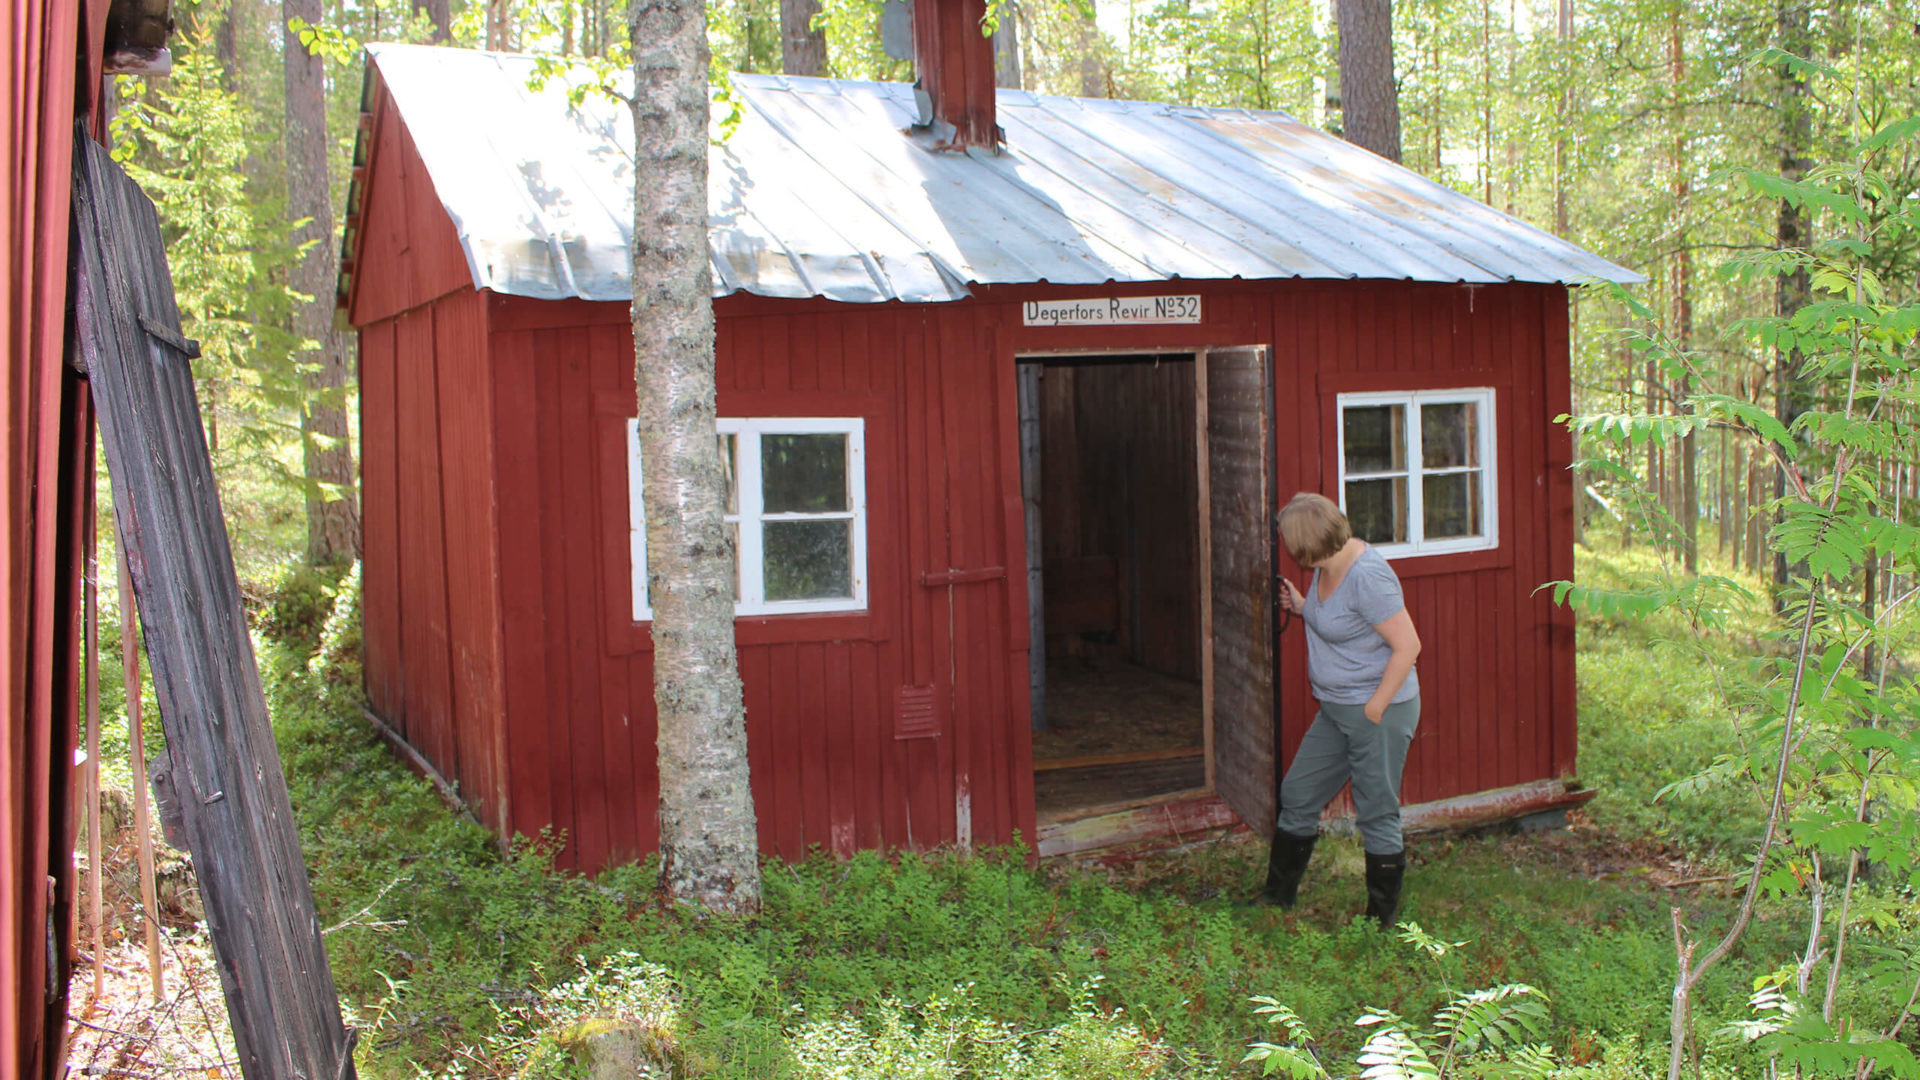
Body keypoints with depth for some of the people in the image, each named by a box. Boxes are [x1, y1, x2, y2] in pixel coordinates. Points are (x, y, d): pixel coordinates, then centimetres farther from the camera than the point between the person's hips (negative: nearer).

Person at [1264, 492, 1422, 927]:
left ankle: (1381, 920, 17)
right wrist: (1302, 608, 4)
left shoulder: (1367, 576, -24)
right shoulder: (1326, 567, 4)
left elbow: (1408, 646, -23)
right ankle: (1278, 896, 28)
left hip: (1379, 712, -10)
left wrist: (1375, 708, -20)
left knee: (1377, 814, 2)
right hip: (1334, 710, 10)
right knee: (1297, 795, 14)